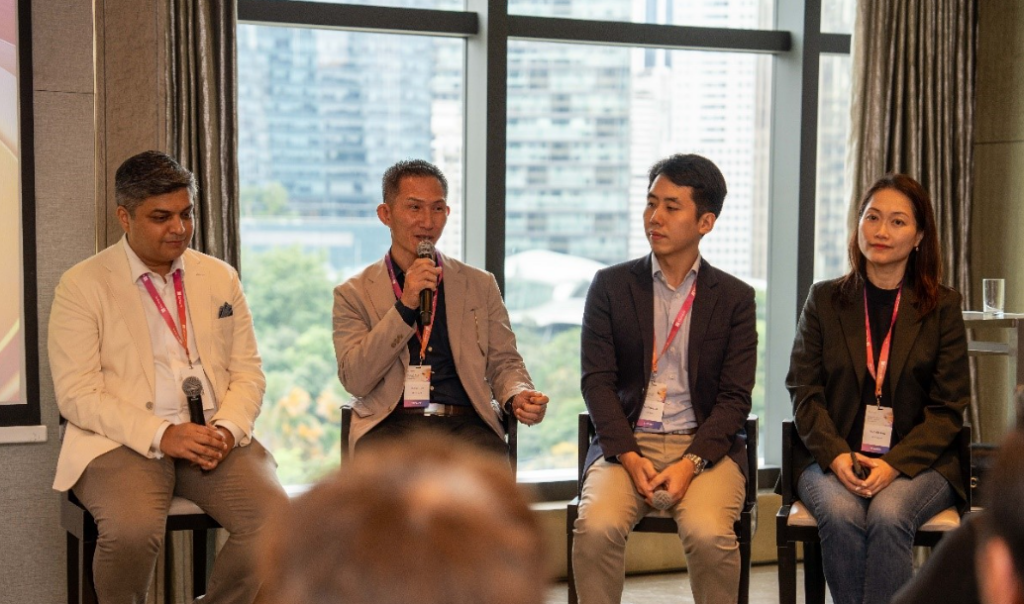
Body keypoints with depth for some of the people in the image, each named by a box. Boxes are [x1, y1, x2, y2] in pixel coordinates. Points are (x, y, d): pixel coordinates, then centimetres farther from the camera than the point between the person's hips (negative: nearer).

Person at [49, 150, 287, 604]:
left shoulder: (220, 278, 15)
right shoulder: (82, 285, 1)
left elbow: (247, 372, 12)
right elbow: (77, 395, -6)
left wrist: (227, 429, -10)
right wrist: (161, 435, -18)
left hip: (215, 437, 4)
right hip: (125, 442, -3)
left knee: (277, 521, -23)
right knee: (132, 530, -34)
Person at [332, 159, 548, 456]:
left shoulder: (480, 285, 20)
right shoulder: (354, 294, 12)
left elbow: (504, 363, 19)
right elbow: (355, 381, 0)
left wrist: (518, 397, -5)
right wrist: (405, 306, -7)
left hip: (465, 423, 2)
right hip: (391, 423, -1)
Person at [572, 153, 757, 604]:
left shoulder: (734, 297, 7)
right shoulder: (611, 286, 8)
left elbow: (735, 397, 2)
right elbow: (597, 380, 2)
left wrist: (691, 462, -14)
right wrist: (629, 456, -13)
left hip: (705, 446, 0)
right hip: (626, 443, 1)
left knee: (709, 535, -29)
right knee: (596, 527, -28)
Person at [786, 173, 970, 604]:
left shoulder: (942, 307, 7)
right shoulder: (824, 300, 11)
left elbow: (947, 409, 2)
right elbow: (804, 391, 5)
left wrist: (894, 463, -14)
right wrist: (836, 455, -13)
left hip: (917, 462, -1)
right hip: (832, 458, 1)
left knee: (888, 516, -32)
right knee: (840, 515, -31)